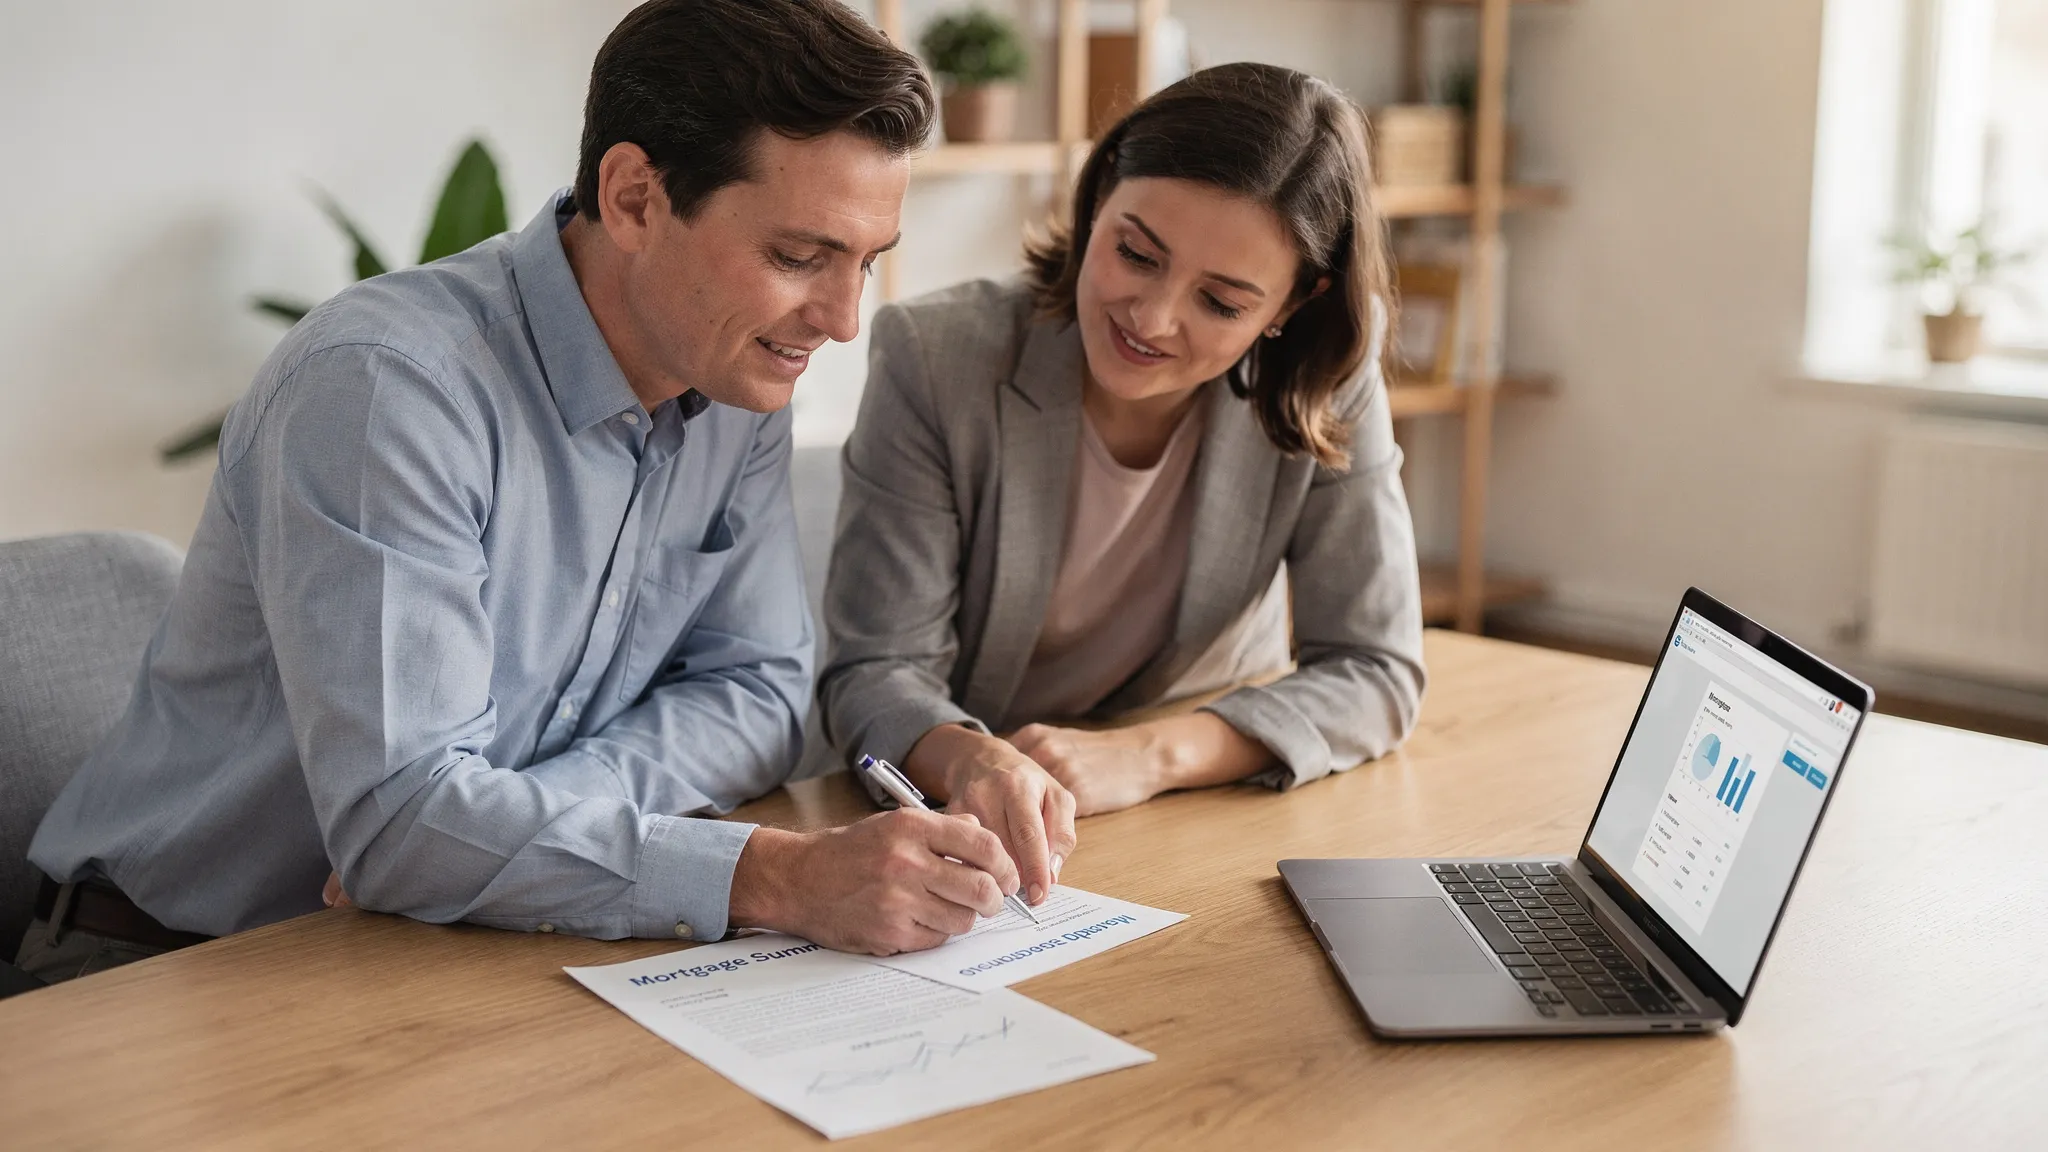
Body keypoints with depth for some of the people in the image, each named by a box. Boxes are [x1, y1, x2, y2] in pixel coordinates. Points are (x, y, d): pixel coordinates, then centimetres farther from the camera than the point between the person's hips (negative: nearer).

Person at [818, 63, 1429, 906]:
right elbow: (878, 669, -15)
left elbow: (1374, 674, -11)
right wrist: (970, 761, -38)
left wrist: (1152, 756, -26)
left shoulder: (1325, 381, -12)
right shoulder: (937, 361, -16)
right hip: (964, 833, 0)